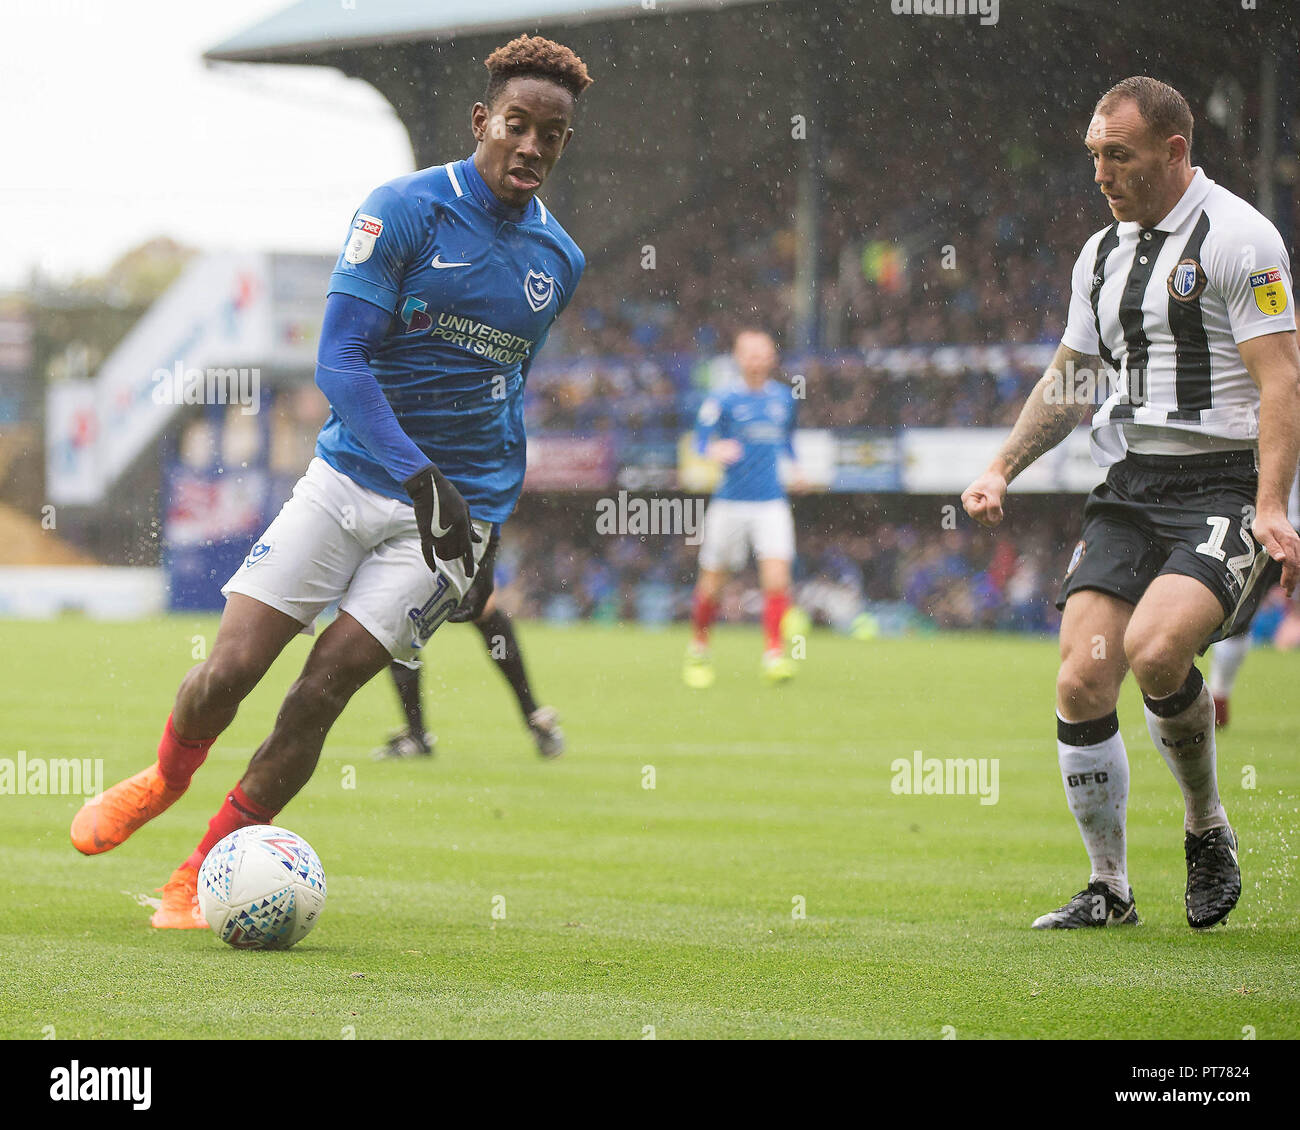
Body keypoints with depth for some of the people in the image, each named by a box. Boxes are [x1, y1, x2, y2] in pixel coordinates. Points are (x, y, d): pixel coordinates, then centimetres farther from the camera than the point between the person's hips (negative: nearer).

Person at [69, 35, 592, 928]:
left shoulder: (558, 260, 6)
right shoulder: (403, 210, -9)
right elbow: (340, 360, -15)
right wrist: (420, 476, -26)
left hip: (452, 513, 2)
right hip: (349, 477, -2)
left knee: (324, 689, -11)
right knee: (232, 667, -9)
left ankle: (203, 873, 4)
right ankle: (167, 778, 26)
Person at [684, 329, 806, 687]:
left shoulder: (784, 398, 10)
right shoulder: (723, 401, -4)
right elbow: (700, 442, -11)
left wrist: (795, 468, 14)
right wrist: (713, 451, -33)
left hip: (772, 503, 2)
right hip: (730, 505, -2)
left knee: (777, 581, -16)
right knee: (710, 587, 6)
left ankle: (774, 655, -11)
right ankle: (698, 649, 30)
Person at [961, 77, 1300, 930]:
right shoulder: (1103, 253, 16)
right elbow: (1068, 381, 26)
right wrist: (1001, 472, 14)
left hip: (1223, 482, -7)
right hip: (1129, 489, 7)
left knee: (1155, 649, -28)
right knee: (1082, 681, -7)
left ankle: (1208, 829, -2)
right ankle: (1109, 889, 6)